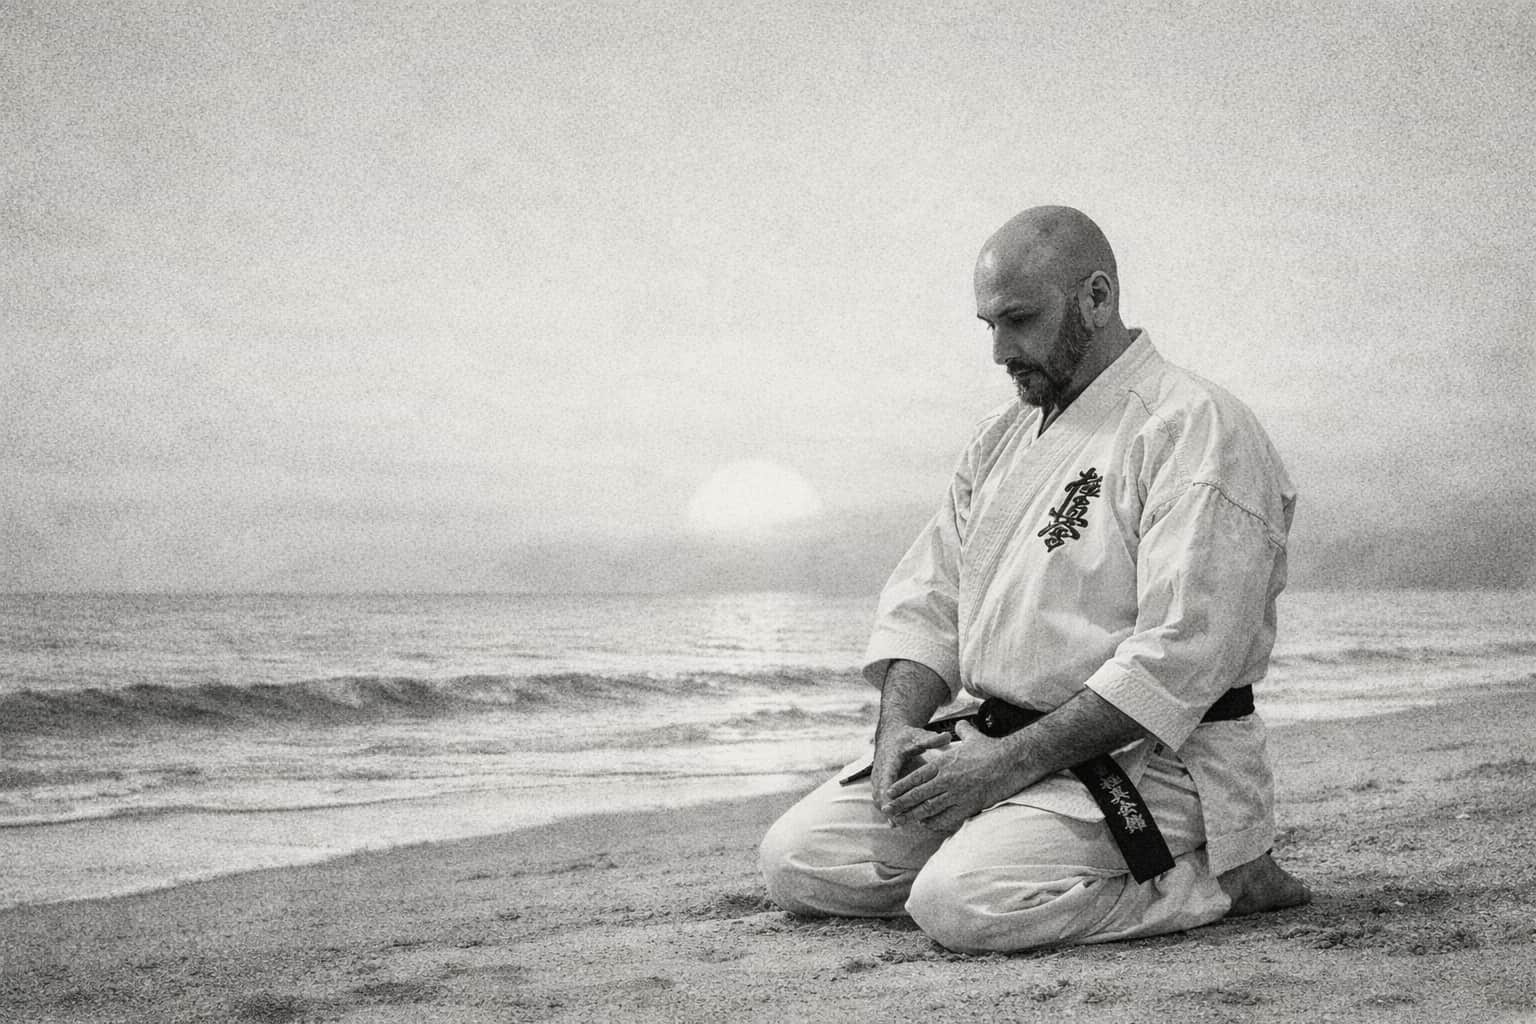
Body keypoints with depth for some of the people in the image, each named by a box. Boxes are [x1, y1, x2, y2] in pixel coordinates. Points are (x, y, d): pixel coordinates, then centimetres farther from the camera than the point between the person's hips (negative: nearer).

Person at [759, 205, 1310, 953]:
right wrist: (899, 727, -7)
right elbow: (925, 602, 14)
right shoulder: (1002, 437, 15)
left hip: (1145, 758, -8)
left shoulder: (1196, 429, -13)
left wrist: (1007, 762, -23)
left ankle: (1218, 876, -7)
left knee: (963, 902, -29)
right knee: (796, 860, -2)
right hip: (995, 749, 8)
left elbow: (1178, 659, -22)